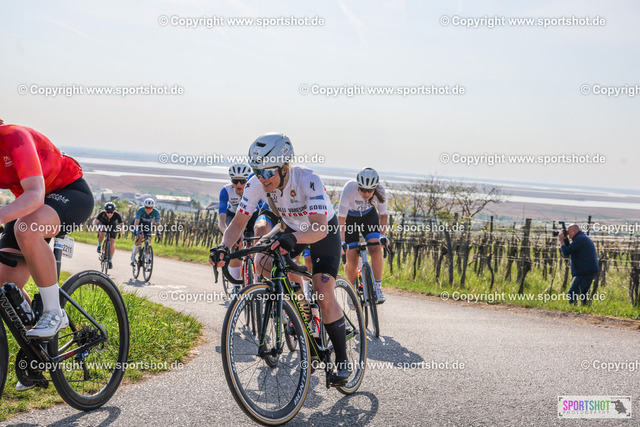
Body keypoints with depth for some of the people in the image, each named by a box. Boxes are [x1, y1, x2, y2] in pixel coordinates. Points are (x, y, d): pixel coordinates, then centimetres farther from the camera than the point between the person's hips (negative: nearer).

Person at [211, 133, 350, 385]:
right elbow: (238, 222, -20)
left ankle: (342, 359, -1)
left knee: (324, 296, -19)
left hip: (324, 231, -6)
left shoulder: (307, 180, -37)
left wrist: (293, 239, -65)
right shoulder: (257, 184, -23)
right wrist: (225, 246, -40)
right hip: (292, 227, 6)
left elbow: (320, 229, -46)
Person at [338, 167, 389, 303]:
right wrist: (342, 242, -40)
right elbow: (341, 218, -32)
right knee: (352, 261, -10)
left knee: (376, 250, -21)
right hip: (350, 218, -2)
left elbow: (383, 215, -15)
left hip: (369, 216, 2)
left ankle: (377, 288, -10)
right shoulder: (349, 189, -35)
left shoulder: (379, 191, -27)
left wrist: (382, 235, -28)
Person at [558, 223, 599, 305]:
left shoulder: (579, 239, -14)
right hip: (591, 271, 11)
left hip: (585, 272, -11)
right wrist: (565, 239, 15)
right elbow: (570, 250, 25)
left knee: (572, 293, -11)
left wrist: (561, 241, -2)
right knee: (583, 293, 20)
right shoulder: (583, 237, 19)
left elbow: (566, 253, -17)